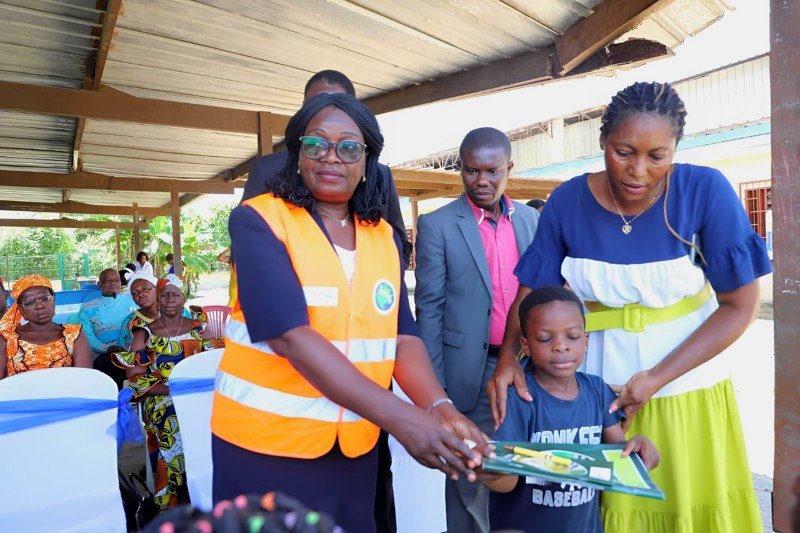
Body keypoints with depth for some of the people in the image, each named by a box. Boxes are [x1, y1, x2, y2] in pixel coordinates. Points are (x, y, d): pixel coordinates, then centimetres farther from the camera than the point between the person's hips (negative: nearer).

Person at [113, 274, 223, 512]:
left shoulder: (199, 329, 13)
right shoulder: (145, 334, 8)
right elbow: (135, 380, -1)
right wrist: (174, 388, -14)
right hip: (160, 399, -1)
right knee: (178, 429, -28)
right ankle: (176, 502, -10)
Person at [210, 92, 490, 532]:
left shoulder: (384, 236, 4)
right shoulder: (258, 220, -12)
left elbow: (402, 335, -1)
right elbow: (290, 335, -24)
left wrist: (440, 409, -19)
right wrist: (400, 418, -29)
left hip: (356, 444, 5)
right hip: (265, 440, -4)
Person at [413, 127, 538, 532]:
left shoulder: (531, 220, 7)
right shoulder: (437, 225, -6)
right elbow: (429, 308, -7)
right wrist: (435, 384, -9)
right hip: (471, 372, -4)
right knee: (469, 478, 10)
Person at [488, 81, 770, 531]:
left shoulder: (706, 192, -14)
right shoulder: (568, 202, -11)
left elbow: (741, 305, -11)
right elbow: (532, 291, -5)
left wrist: (658, 378, -19)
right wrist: (508, 356, -23)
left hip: (684, 386, 0)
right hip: (594, 389, 1)